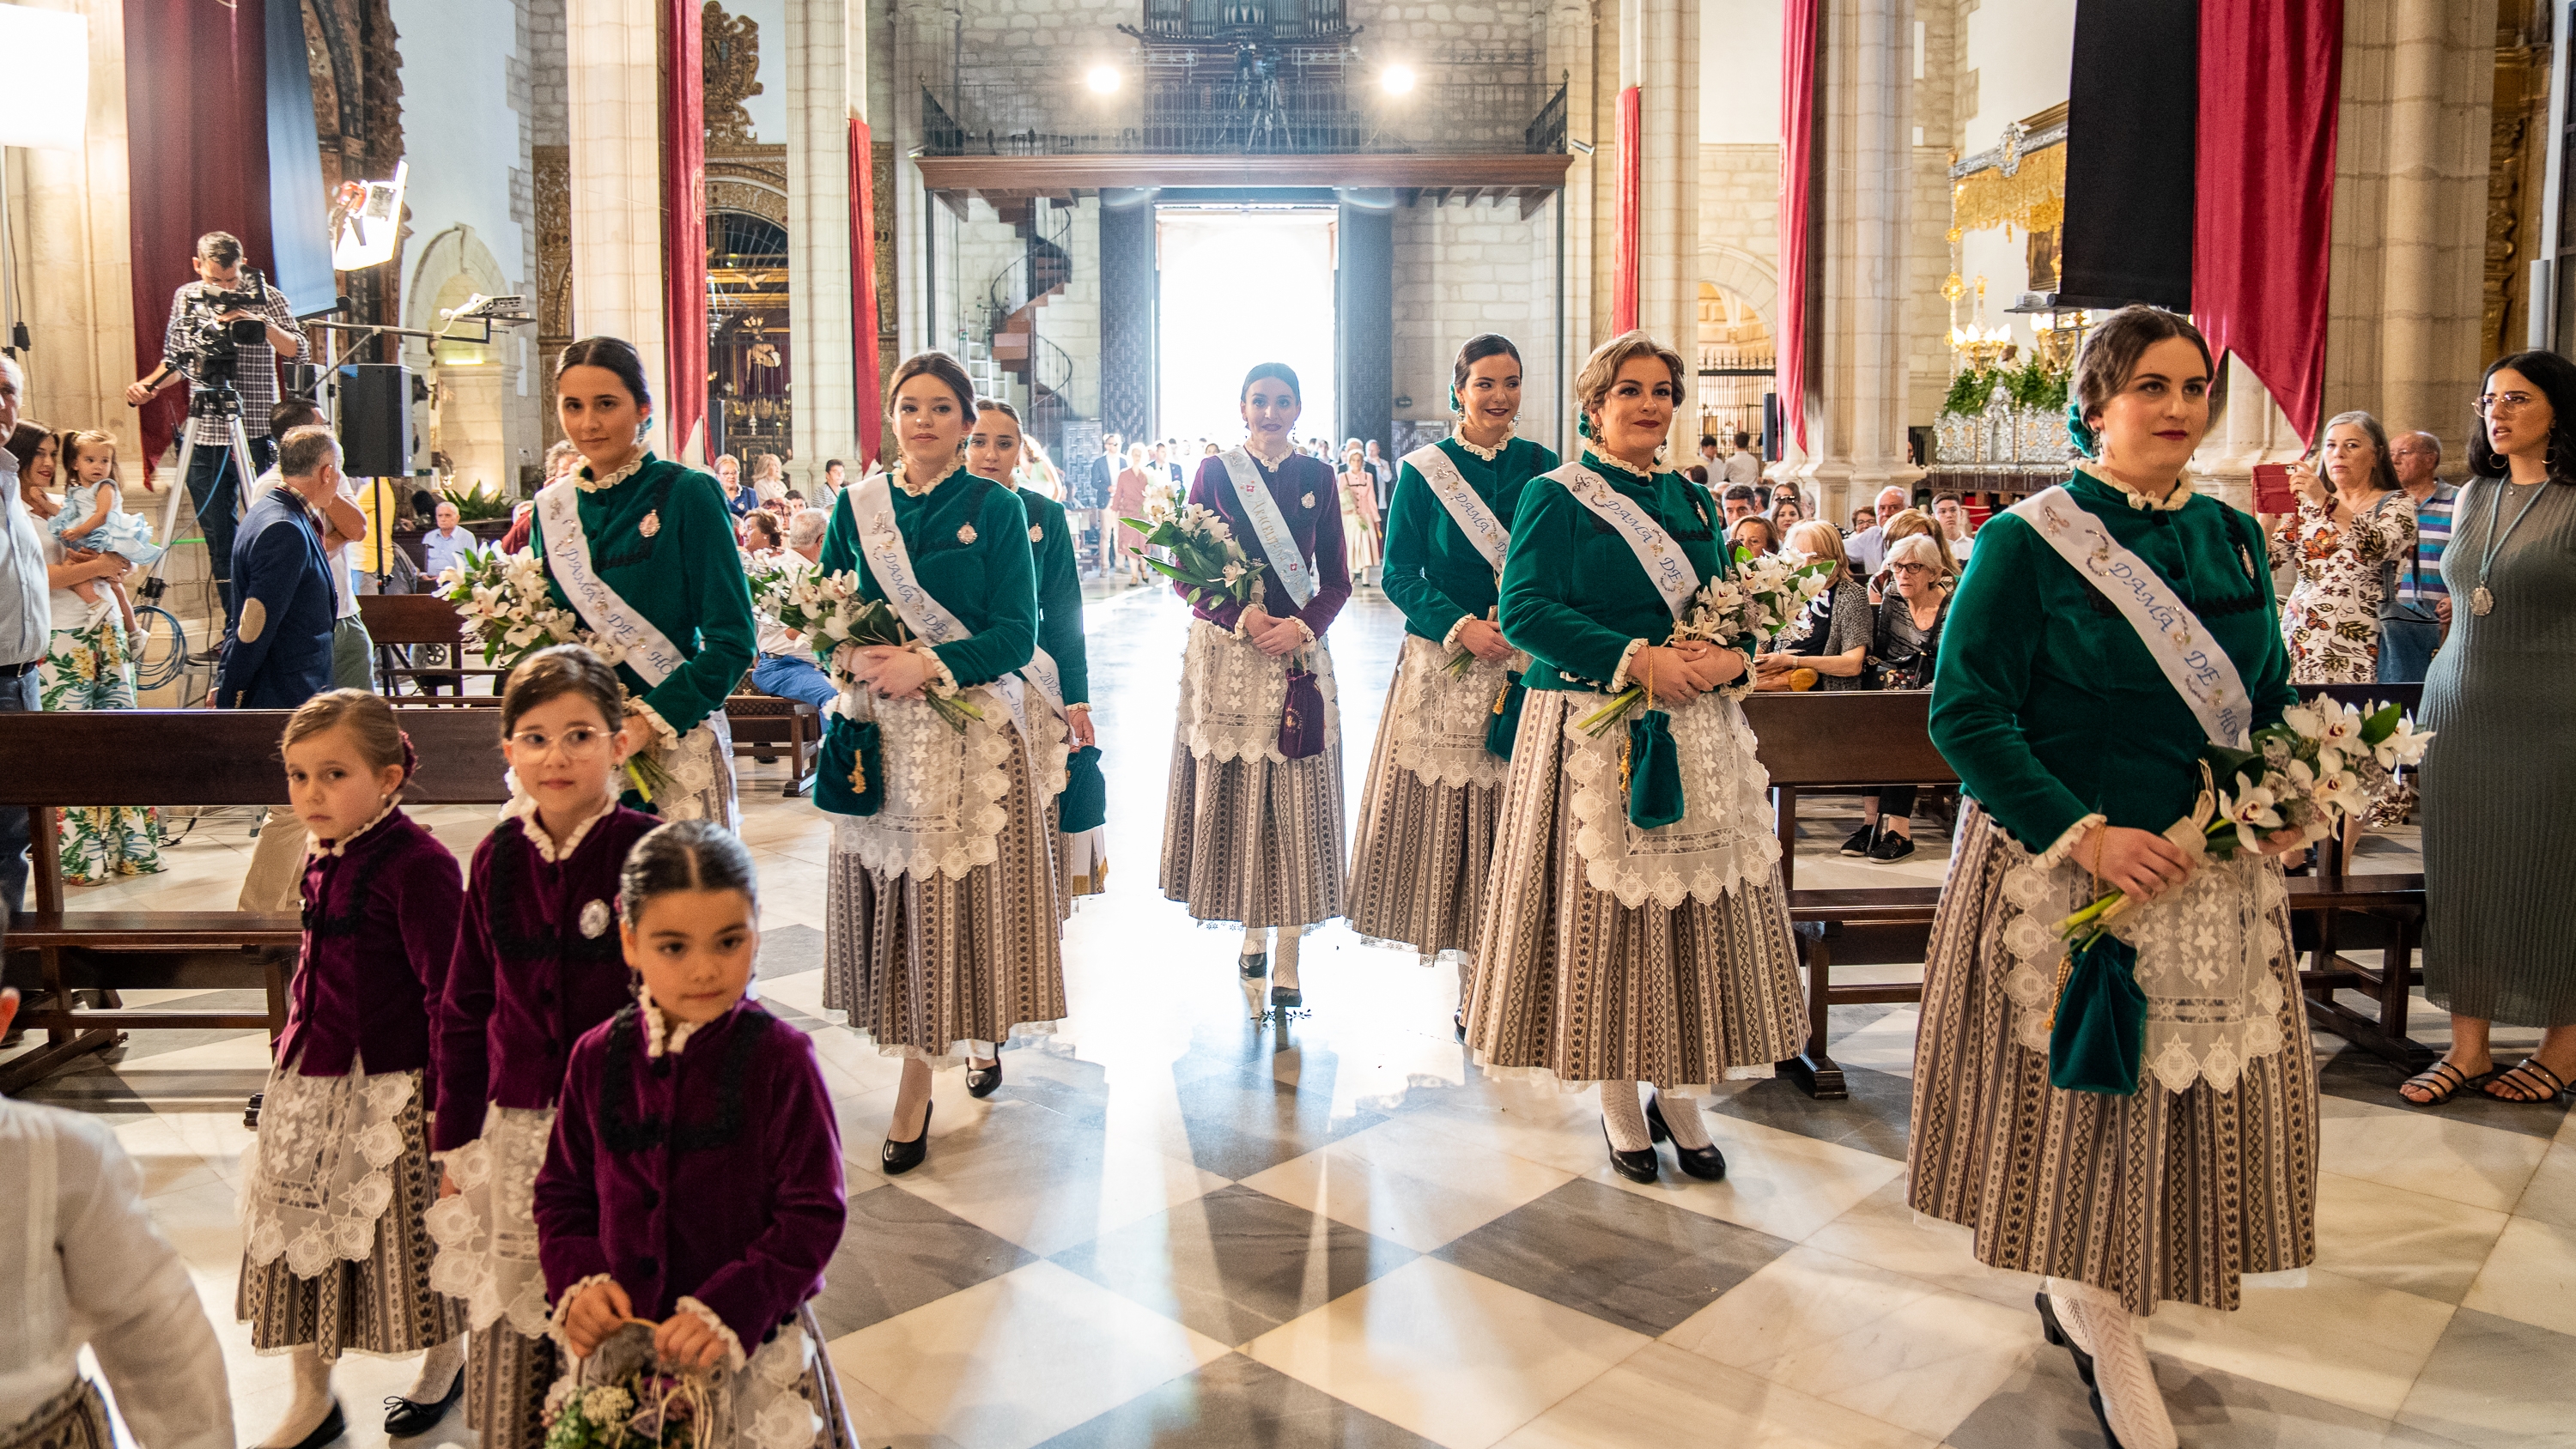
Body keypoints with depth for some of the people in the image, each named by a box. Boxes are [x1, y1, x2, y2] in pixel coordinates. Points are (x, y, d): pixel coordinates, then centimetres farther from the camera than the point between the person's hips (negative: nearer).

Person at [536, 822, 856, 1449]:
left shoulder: (780, 1060, -15)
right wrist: (578, 1280, -8)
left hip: (751, 1353, -3)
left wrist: (729, 1310, -21)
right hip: (619, 1339, 3)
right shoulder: (598, 1057, -3)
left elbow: (815, 1214, -13)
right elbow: (561, 1191, 8)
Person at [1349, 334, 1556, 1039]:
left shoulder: (1539, 466, 7)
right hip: (1444, 668, -2)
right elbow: (1399, 573, -2)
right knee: (1449, 816, 1)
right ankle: (1473, 982, 14)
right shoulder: (1423, 469, 0)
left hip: (1526, 669, 2)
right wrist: (1460, 625, -15)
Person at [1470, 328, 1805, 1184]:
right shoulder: (1555, 496, -3)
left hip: (1698, 736, 5)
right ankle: (1619, 1105, 16)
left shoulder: (1691, 501, 15)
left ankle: (1679, 1097, 19)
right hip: (1594, 735, -5)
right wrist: (1638, 659, -20)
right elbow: (1524, 607, -14)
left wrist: (1731, 656, -8)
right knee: (1602, 913, 1)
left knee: (1697, 912, 6)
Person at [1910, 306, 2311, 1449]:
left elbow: (2271, 697, 17)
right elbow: (1965, 713, -15)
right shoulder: (2028, 541, -10)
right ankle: (2106, 1336, 22)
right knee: (2077, 1088, 4)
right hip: (2064, 866, -6)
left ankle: (2083, 1291, 35)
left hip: (2212, 875, 6)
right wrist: (2084, 833, -22)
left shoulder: (2234, 539, 7)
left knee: (2192, 1095, 13)